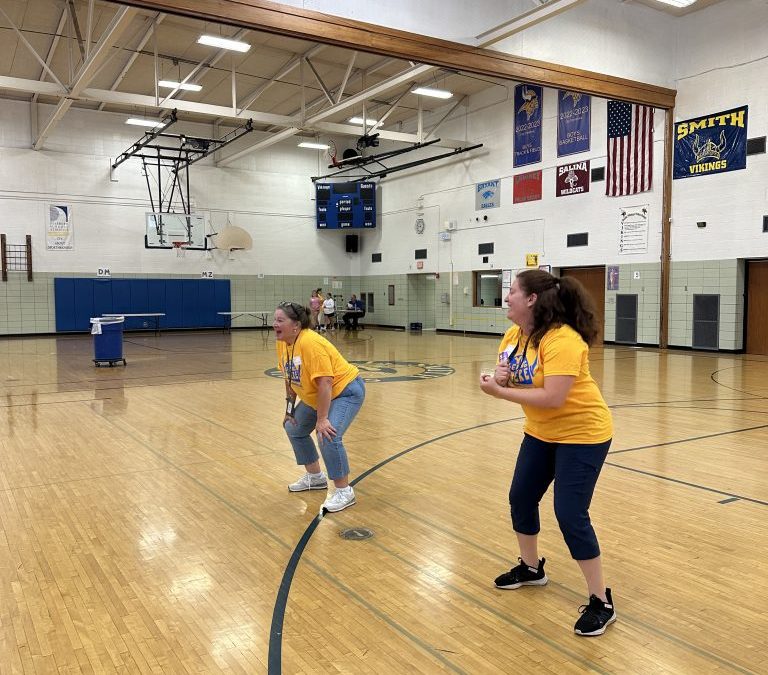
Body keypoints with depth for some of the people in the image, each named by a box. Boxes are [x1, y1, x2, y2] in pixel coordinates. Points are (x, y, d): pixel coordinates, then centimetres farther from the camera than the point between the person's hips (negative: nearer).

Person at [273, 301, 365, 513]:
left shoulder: (310, 343, -31)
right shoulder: (283, 343, -5)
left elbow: (325, 383, -33)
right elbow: (290, 378, 8)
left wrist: (321, 419, -30)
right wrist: (290, 409, 11)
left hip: (346, 390, -10)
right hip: (314, 396, 10)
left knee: (328, 436, -26)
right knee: (294, 428, 16)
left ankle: (344, 491, -8)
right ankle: (315, 477, 34)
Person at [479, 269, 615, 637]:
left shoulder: (562, 341, -28)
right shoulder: (514, 335, -2)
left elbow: (553, 398, -34)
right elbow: (507, 380, 4)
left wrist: (500, 392, -27)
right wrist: (500, 376, -20)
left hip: (582, 434, -9)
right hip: (541, 432, 9)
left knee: (570, 515, -11)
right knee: (521, 498, 14)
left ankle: (601, 602, 6)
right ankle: (530, 567, 39)